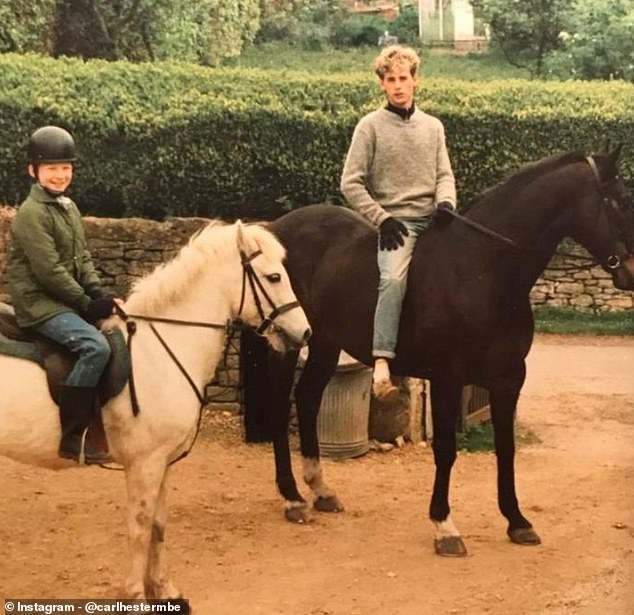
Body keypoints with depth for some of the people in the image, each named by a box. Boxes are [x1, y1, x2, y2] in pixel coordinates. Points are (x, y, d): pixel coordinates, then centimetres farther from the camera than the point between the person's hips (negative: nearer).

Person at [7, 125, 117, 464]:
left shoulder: (69, 208, 14)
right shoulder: (31, 214, -14)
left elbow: (83, 258, 15)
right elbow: (49, 271, -19)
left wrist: (99, 295, -1)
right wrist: (87, 304, -16)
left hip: (67, 299, 10)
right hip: (40, 303, -10)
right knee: (95, 345, -28)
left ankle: (103, 415, 14)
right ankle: (73, 436, -24)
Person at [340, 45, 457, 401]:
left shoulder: (433, 127, 13)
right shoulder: (371, 126, 1)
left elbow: (445, 175, 12)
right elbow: (351, 184, -1)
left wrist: (446, 204, -10)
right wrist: (382, 218, -10)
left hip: (432, 220, 5)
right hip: (394, 222, -5)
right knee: (393, 278, -31)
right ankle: (382, 362, -36)